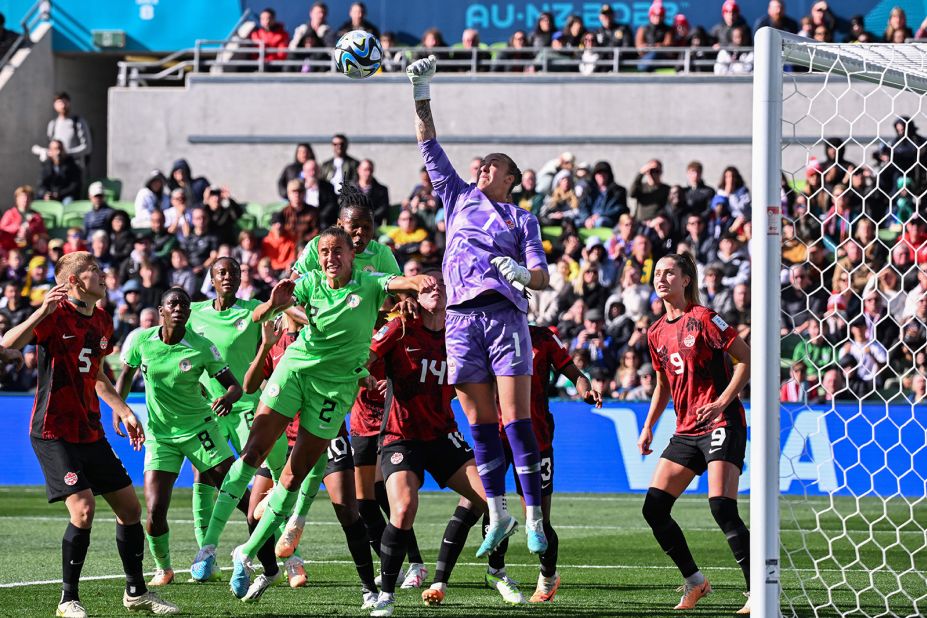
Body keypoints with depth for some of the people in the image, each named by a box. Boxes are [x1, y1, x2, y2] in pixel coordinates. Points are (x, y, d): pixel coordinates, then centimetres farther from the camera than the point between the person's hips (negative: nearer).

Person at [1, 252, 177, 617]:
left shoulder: (102, 323, 11)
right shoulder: (57, 315, -13)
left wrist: (124, 411, 18)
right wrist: (44, 311, -41)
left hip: (90, 432, 8)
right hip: (54, 432, -8)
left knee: (130, 508, 9)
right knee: (83, 509, -19)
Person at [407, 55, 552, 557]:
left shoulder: (522, 218, 14)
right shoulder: (459, 198, 21)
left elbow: (542, 276, 5)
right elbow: (430, 148, 20)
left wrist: (523, 272, -17)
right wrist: (421, 97, 12)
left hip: (505, 313, -3)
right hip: (462, 317, 3)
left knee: (516, 419, -9)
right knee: (480, 422, 2)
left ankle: (534, 517, -9)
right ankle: (497, 515, 9)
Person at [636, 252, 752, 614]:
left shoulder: (702, 319, -9)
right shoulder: (657, 334, 13)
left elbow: (747, 358, -9)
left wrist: (722, 401, -18)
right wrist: (648, 427, 17)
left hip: (721, 423, -8)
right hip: (685, 431, 8)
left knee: (722, 507, -20)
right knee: (654, 507, -1)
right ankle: (695, 582, 13)